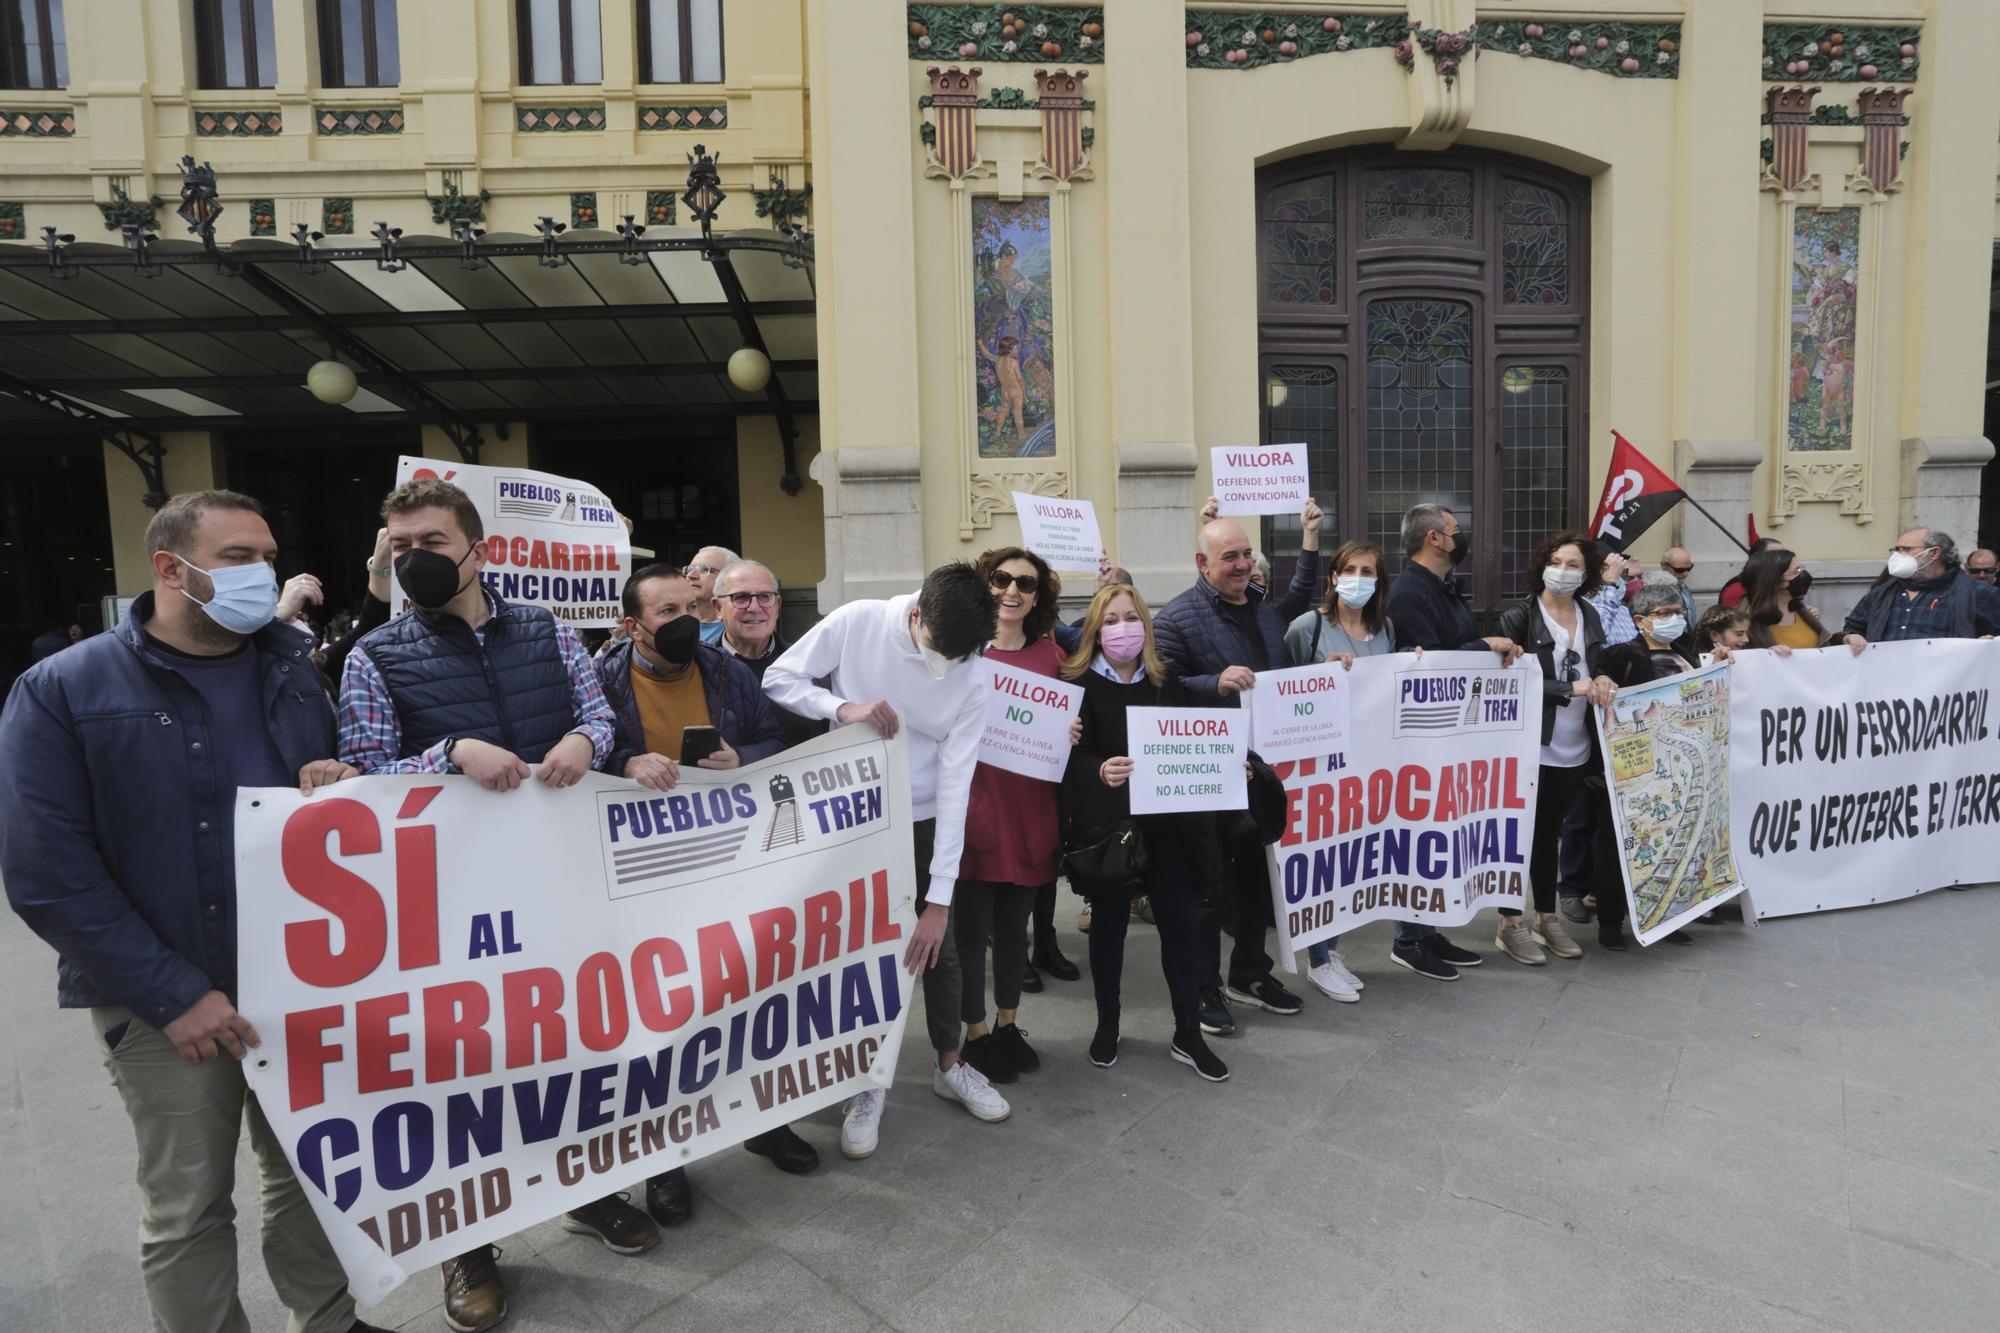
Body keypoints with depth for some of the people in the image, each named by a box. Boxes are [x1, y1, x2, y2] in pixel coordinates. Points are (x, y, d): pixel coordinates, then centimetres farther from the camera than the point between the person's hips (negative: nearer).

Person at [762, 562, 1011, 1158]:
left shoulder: (972, 679, -15)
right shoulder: (856, 623, -17)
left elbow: (955, 785, -16)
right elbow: (778, 679, -10)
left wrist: (939, 897, -18)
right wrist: (842, 708, -29)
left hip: (923, 820, 1)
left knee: (939, 948, 10)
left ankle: (950, 1065, 34)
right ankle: (866, 1083, 27)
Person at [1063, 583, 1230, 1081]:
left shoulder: (1166, 680, 8)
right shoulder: (1079, 683, -6)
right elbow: (1073, 756, -14)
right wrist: (1100, 771, -34)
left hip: (1165, 820, 4)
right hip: (1107, 824, -3)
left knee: (1181, 921, 6)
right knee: (1110, 923, 10)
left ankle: (1188, 1033, 21)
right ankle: (1107, 1025, 29)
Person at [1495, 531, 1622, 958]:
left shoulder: (1589, 616, 10)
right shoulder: (1518, 618, -8)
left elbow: (1599, 665, 18)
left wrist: (1601, 680, -4)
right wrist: (1569, 689, -20)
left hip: (1573, 749, 6)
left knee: (1549, 833, 16)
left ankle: (1546, 918, 28)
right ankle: (1510, 923, 12)